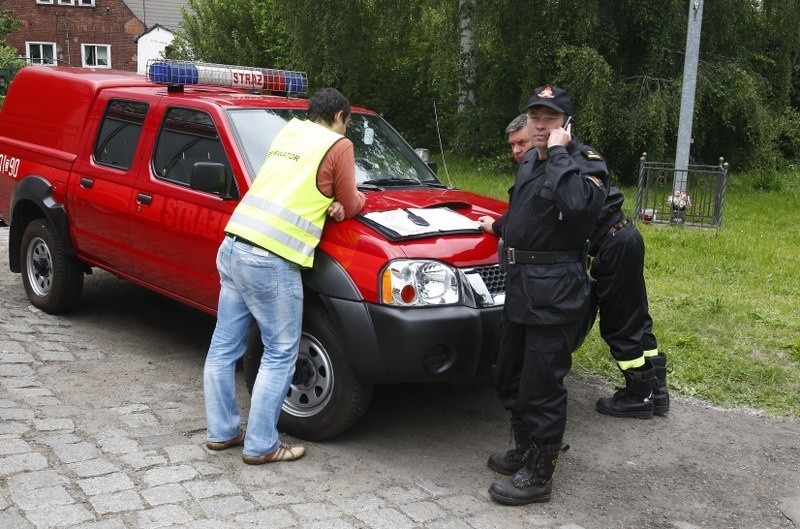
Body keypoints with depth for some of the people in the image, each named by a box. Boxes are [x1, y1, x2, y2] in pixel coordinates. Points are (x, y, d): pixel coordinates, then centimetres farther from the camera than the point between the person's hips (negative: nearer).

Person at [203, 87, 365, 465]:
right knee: (280, 355, 3)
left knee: (224, 346, 13)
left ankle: (221, 432, 25)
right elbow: (350, 206, 7)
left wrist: (328, 203, 11)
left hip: (232, 247, 8)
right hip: (270, 261, -8)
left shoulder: (287, 133, 19)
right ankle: (261, 445, 8)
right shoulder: (338, 145, -1)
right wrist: (354, 199, 29)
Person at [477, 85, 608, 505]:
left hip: (556, 290, -9)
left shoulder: (584, 162, -11)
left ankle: (538, 474, 9)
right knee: (510, 375, 18)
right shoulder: (529, 161, 15)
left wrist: (559, 152, -25)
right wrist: (500, 226, 46)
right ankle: (524, 450, 35)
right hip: (521, 281, 9)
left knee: (541, 383, -3)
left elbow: (578, 204, -33)